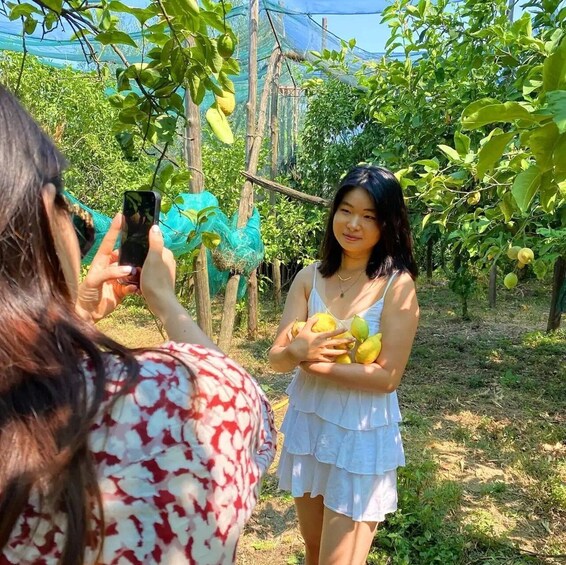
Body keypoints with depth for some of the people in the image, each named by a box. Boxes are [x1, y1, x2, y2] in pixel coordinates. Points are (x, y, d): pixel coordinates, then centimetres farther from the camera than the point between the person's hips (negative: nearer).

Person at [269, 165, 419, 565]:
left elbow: (387, 376, -18)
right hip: (307, 424, 5)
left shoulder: (398, 285, -14)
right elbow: (277, 358, -6)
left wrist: (314, 364, -17)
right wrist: (299, 350, -28)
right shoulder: (310, 278, -3)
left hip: (362, 434, -4)